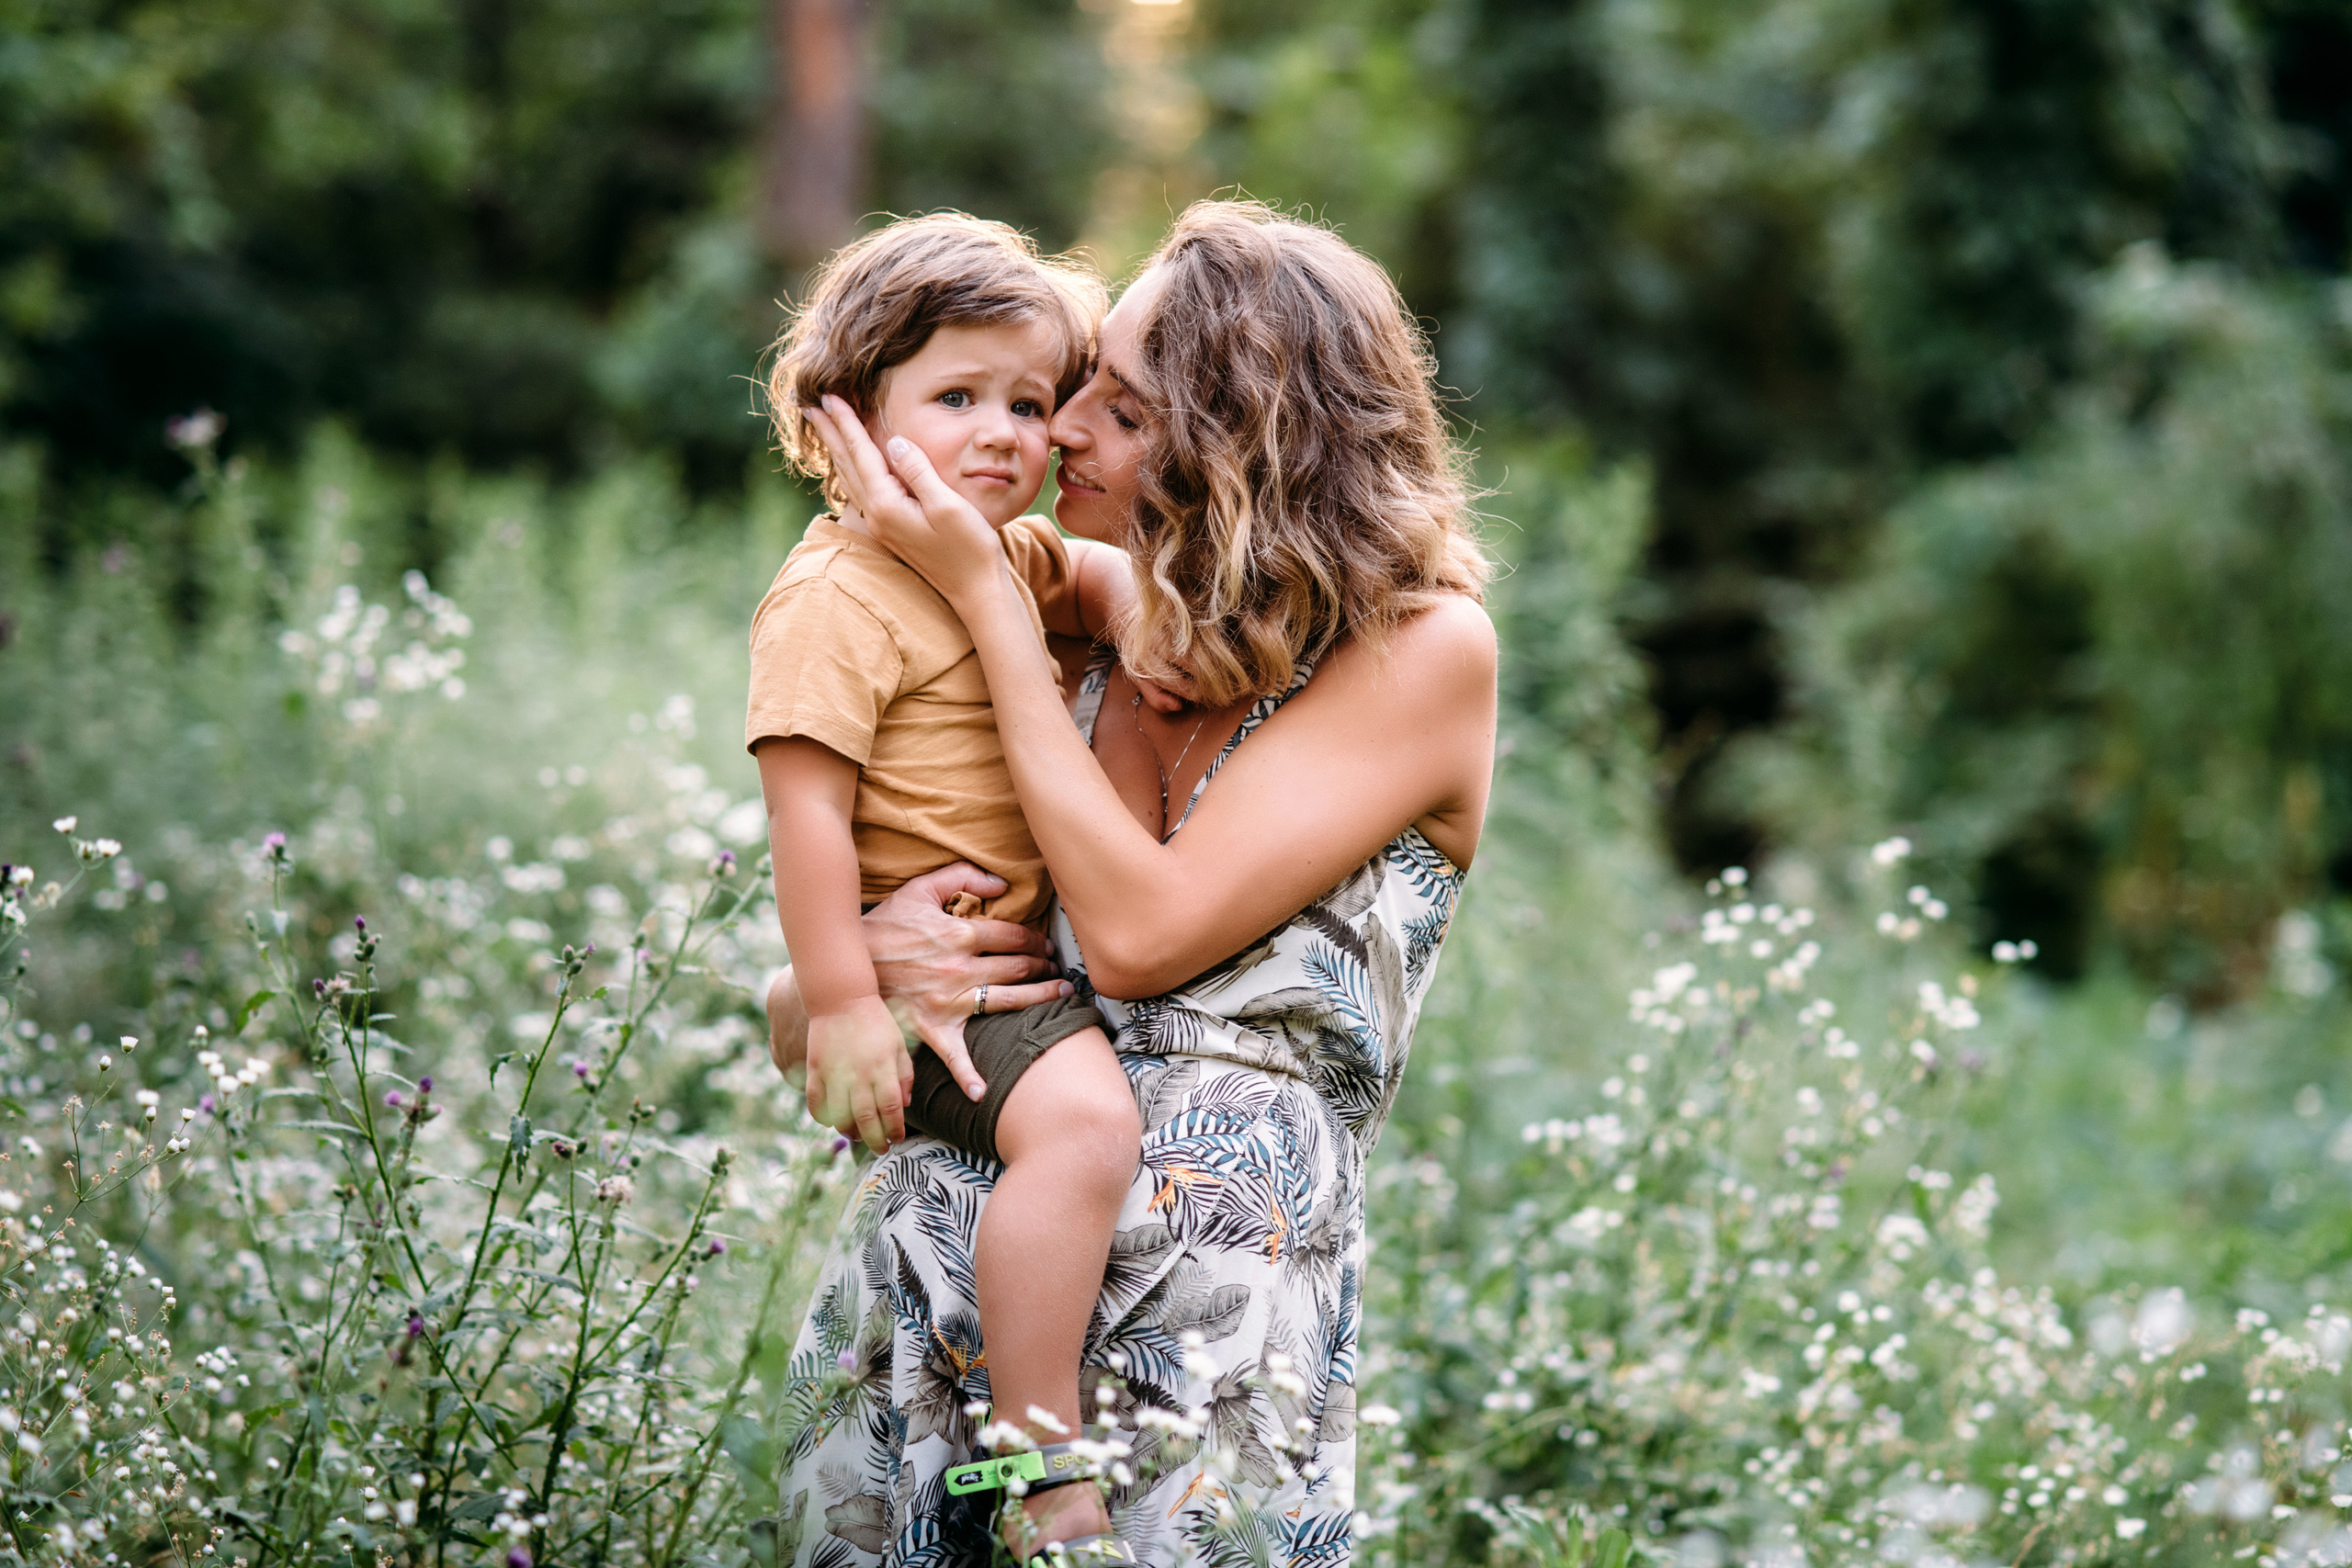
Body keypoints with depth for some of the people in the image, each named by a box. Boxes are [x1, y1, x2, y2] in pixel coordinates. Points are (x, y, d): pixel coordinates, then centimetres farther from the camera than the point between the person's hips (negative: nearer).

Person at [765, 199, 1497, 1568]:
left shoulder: (1424, 648, -6)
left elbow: (1139, 936, -16)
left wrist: (978, 587, -11)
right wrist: (856, 964, -14)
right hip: (923, 1282, 5)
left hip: (1212, 1345, -4)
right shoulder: (1090, 648, 9)